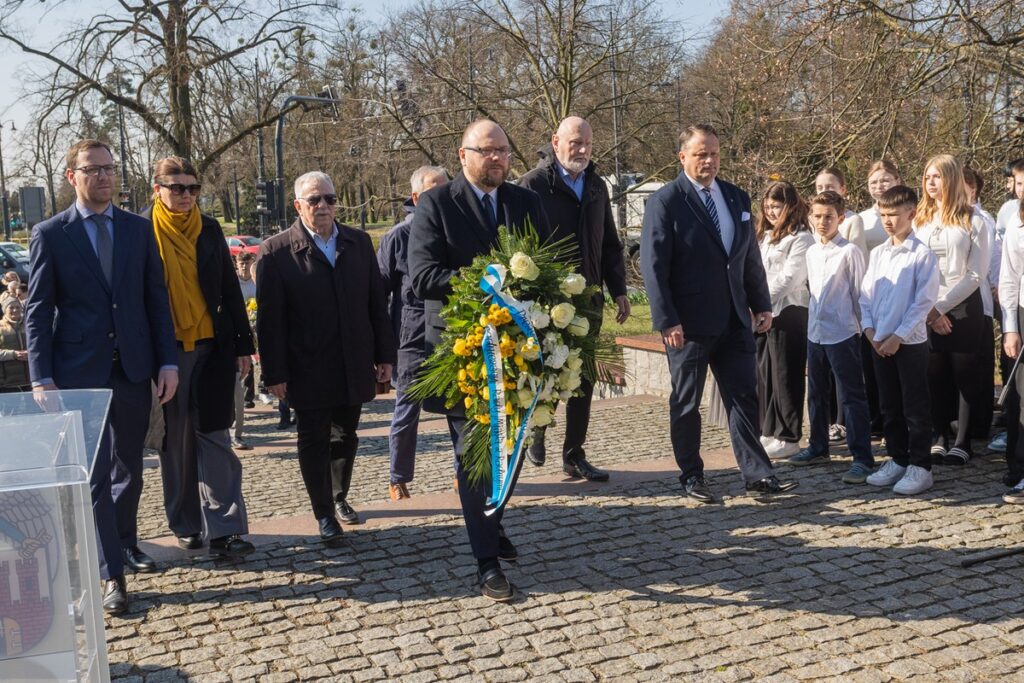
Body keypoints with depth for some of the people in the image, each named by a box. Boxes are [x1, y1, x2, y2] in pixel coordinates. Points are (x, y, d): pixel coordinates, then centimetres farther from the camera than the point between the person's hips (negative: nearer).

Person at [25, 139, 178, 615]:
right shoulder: (50, 234, -1)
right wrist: (41, 378, -9)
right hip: (80, 371, -3)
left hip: (133, 368, 3)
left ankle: (125, 543, 36)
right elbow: (37, 311, -2)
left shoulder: (139, 229, 7)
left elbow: (156, 299, 7)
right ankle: (112, 574, 3)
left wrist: (167, 361, 0)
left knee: (129, 468, 15)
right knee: (95, 473, -3)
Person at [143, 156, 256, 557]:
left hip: (212, 346, 2)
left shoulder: (209, 229, 7)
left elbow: (230, 289, 9)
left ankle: (224, 529, -1)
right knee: (175, 441, 7)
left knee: (214, 437, -2)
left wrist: (243, 343, 5)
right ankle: (186, 525, 21)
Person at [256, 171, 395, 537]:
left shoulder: (358, 242, 6)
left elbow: (376, 302, 8)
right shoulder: (276, 251, -7)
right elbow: (269, 318, -8)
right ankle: (324, 515, 16)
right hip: (308, 370, -4)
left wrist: (385, 354, 6)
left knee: (346, 435, 16)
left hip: (354, 366, 4)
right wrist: (275, 373, -11)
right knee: (314, 441, 5)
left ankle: (340, 498, 35)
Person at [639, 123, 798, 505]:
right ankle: (691, 476, 20)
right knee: (686, 403, 8)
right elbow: (654, 266, -12)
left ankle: (757, 475, 8)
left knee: (744, 397, 4)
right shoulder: (665, 202, -8)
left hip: (734, 319, 5)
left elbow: (751, 258, 15)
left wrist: (762, 305, 11)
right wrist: (666, 321, -17)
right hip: (689, 323, -5)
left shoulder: (737, 198, 11)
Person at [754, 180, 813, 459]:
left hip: (787, 313, -7)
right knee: (763, 374, 10)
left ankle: (788, 437, 7)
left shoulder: (800, 239, -6)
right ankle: (768, 431, 19)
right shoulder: (762, 236, 17)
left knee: (785, 376, -1)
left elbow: (788, 278, -13)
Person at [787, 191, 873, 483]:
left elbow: (859, 294, -7)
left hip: (843, 333, -7)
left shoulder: (849, 252, -10)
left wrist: (862, 327, -5)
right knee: (816, 393, 17)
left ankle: (862, 457, 3)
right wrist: (817, 317, 16)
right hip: (815, 332, 7)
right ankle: (818, 447, 32)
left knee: (852, 396, -2)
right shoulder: (811, 252, 9)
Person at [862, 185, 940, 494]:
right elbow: (866, 295, 10)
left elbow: (924, 301, -12)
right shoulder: (877, 254, 8)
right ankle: (897, 460, 24)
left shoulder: (922, 254, -9)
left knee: (915, 408, 1)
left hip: (910, 342, -5)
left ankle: (920, 467, 10)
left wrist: (897, 337, -15)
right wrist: (870, 330, -3)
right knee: (890, 407, 13)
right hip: (879, 342, 6)